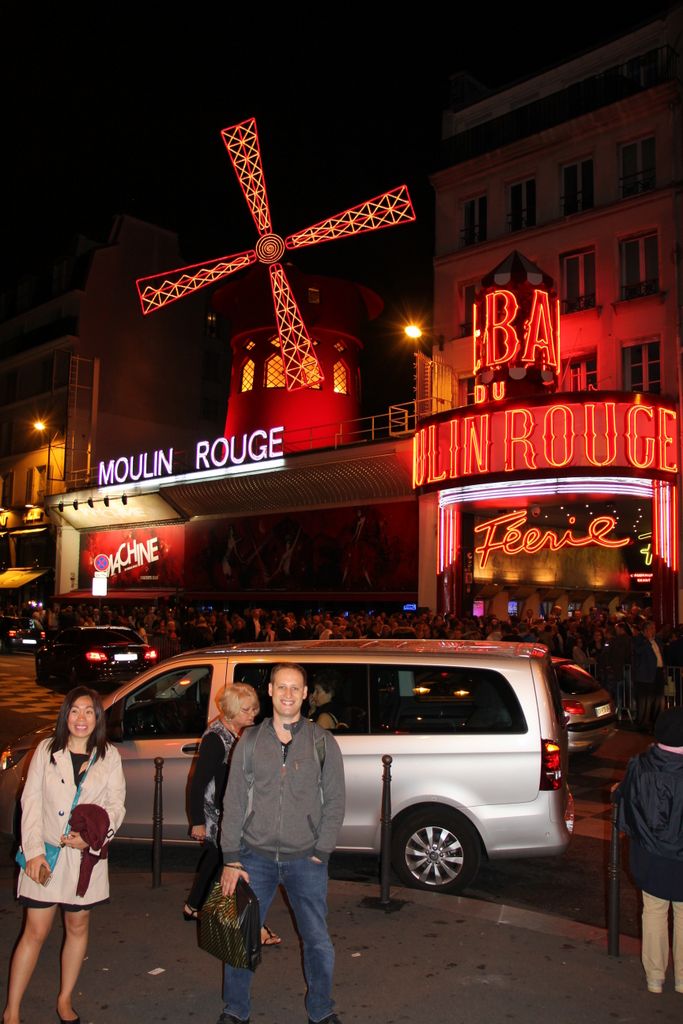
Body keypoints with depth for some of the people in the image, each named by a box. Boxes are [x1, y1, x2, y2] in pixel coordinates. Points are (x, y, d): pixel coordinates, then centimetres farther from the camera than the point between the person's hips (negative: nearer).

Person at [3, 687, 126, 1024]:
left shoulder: (109, 756, -1)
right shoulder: (47, 750, -2)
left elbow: (116, 804, -1)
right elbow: (31, 802, -4)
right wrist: (34, 851, -12)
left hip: (86, 854, 2)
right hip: (46, 853, -2)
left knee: (78, 927, 13)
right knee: (35, 931, 2)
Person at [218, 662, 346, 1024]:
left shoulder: (322, 742, 0)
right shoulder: (250, 742, 2)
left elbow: (334, 802, 2)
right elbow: (234, 804, 3)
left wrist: (321, 853, -4)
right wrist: (231, 859, -2)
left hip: (305, 859, -1)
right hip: (255, 857, 1)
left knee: (318, 942, 5)